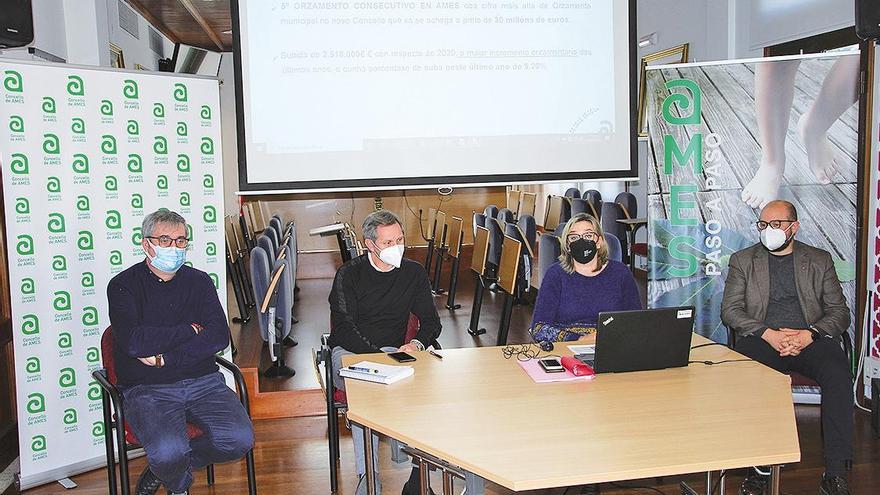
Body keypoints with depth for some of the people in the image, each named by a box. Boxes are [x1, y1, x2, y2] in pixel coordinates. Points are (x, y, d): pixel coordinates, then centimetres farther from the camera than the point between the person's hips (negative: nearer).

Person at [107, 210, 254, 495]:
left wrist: (164, 358, -12)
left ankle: (164, 468, 8)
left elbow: (219, 336, -4)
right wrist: (190, 330, -6)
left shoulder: (199, 282, 11)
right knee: (168, 452, -30)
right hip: (147, 389, -3)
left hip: (202, 382, 3)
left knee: (240, 439, -21)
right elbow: (134, 342, -17)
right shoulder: (123, 285, 1)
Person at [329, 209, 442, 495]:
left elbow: (431, 322, 10)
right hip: (349, 351, -3)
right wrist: (378, 355, -24)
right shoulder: (349, 274, -3)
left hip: (393, 351, 3)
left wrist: (416, 344, -13)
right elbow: (343, 329, -10)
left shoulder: (413, 273, 8)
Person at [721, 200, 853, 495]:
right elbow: (730, 311, 4)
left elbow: (840, 312, 9)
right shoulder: (742, 260, 13)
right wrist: (768, 334, -13)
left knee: (839, 376, -31)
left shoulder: (820, 260, 16)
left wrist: (809, 334, -12)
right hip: (761, 338, -1)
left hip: (811, 339, 1)